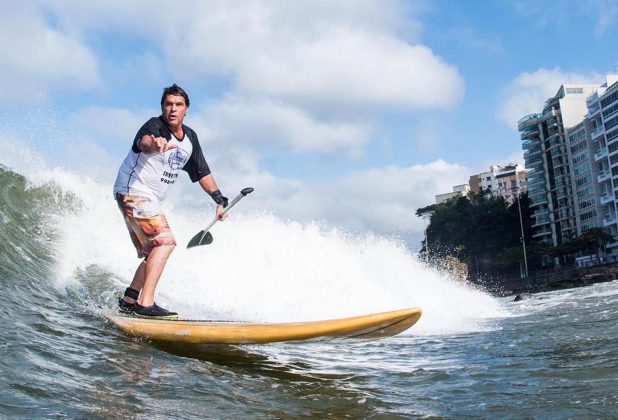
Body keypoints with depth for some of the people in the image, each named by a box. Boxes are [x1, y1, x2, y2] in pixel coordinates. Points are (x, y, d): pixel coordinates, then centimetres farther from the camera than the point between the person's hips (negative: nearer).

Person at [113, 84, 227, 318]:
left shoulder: (190, 138, 6)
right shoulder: (155, 125, -18)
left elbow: (202, 172, 15)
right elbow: (143, 140, -43)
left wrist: (219, 200, 13)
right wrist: (153, 144, -66)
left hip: (149, 198, 9)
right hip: (133, 191, -9)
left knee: (153, 253, 14)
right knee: (165, 241, -22)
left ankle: (128, 301, 23)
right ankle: (145, 303, -25)